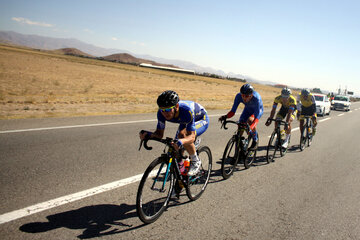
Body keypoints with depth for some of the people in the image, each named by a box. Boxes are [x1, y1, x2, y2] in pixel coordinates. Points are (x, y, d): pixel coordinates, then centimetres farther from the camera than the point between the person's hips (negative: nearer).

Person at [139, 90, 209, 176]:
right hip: (185, 122, 6)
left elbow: (192, 136, -42)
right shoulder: (162, 113, -27)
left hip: (201, 120, -6)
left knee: (182, 135, -32)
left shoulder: (186, 110, -42)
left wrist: (180, 142, -62)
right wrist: (148, 134, -40)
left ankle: (196, 161, -11)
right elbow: (159, 133, -19)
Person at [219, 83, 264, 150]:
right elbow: (233, 111, -27)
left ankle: (255, 140, -9)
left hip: (258, 109, -4)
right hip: (248, 109, 4)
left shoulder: (256, 98, -40)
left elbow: (256, 117, -43)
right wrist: (225, 117, -46)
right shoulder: (238, 96, -30)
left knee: (250, 120, -33)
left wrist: (251, 127, -59)